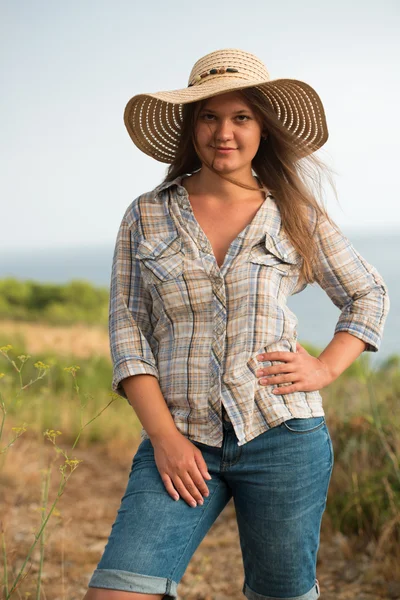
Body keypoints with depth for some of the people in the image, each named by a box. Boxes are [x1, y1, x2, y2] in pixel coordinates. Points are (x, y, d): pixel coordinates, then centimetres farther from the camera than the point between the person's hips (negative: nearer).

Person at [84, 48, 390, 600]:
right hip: (180, 438, 1)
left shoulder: (296, 216, 6)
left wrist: (325, 369, 1)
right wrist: (163, 437, -8)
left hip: (281, 433, 0)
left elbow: (368, 295, 17)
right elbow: (128, 330, 3)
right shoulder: (146, 216, 7)